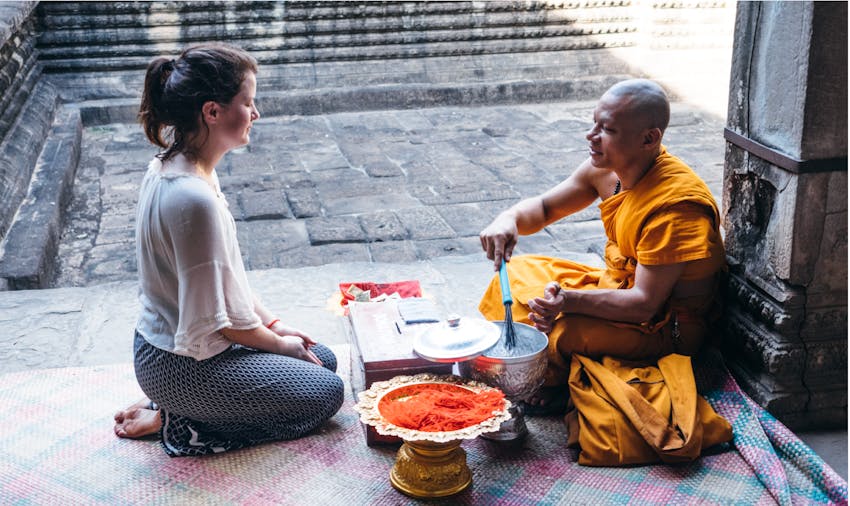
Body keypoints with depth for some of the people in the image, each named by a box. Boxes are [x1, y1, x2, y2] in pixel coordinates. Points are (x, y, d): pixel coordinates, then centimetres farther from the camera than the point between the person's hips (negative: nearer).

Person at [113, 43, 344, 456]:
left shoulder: (170, 166, -1)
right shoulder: (193, 199, -31)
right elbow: (214, 320, -24)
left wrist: (272, 323, 8)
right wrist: (280, 343, -7)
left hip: (165, 340, 9)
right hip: (181, 365, -9)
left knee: (322, 359, 17)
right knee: (325, 393, -1)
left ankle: (176, 404, 13)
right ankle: (176, 421, 1)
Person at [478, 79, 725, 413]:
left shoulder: (675, 204, -30)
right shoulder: (608, 168, -6)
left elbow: (644, 304, -31)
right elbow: (544, 207, 6)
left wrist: (569, 301, -45)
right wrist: (509, 219, -18)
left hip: (664, 327, -9)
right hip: (619, 286, 9)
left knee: (559, 331, -30)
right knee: (518, 271, 6)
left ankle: (556, 387, 3)